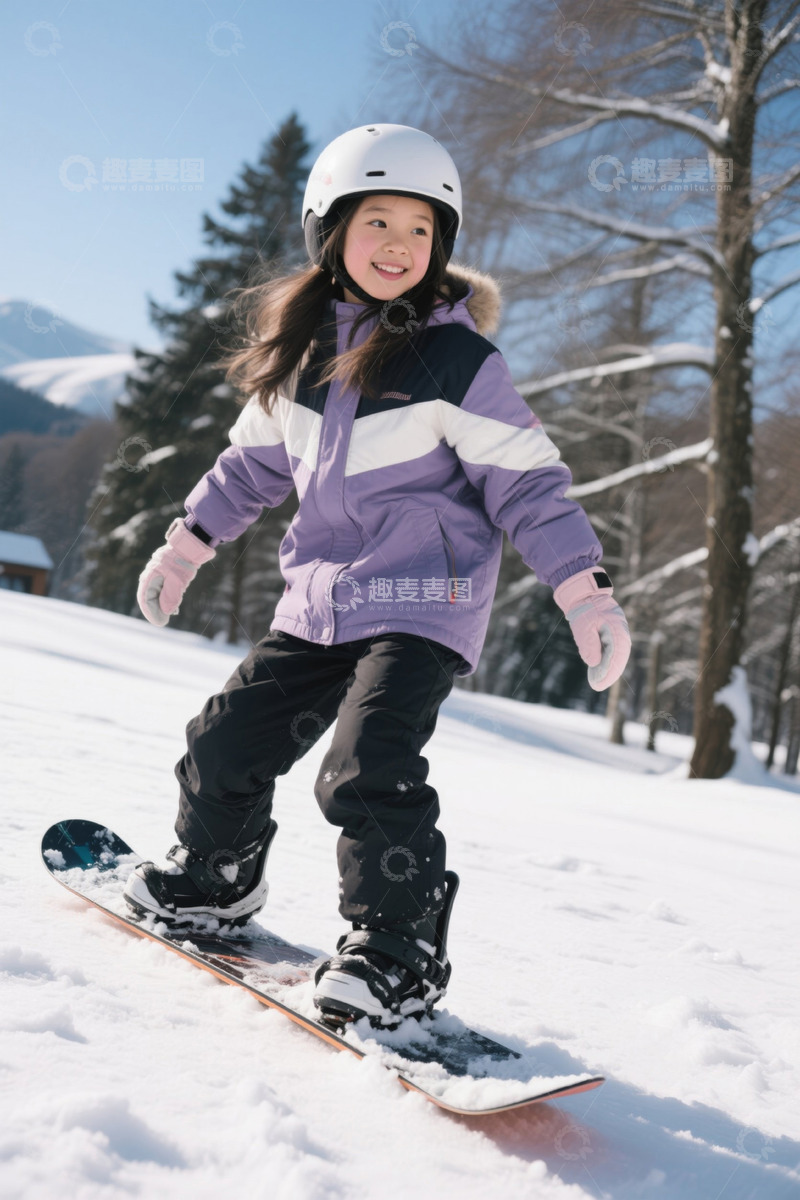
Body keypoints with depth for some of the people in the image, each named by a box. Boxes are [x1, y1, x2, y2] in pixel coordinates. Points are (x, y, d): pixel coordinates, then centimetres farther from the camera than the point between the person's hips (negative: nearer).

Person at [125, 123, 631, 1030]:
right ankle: (214, 872, 37)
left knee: (368, 768, -20)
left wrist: (583, 589, -16)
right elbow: (255, 459, 19)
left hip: (424, 602, -6)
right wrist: (189, 542, 21)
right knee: (228, 738, 10)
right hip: (319, 597, 6)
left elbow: (527, 479, -10)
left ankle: (401, 948, -2)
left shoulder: (458, 359, -10)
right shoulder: (299, 348, 6)